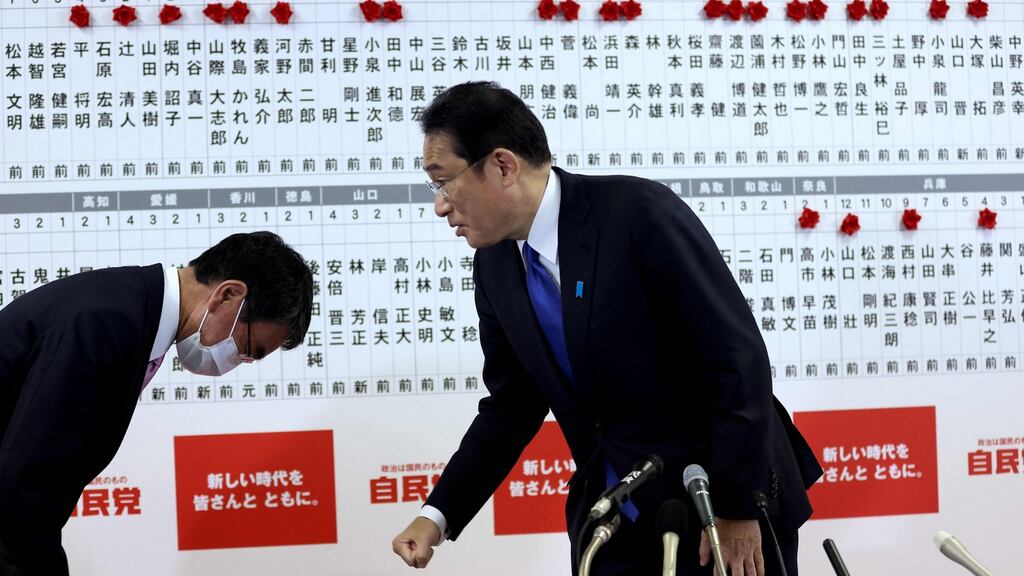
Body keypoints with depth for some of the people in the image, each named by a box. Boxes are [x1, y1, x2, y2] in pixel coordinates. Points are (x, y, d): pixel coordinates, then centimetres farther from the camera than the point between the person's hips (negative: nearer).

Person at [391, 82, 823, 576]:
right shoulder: (494, 264, -1)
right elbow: (511, 405, 8)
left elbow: (739, 361, -20)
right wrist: (439, 515, 0)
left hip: (733, 498, -5)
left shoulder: (639, 212, -21)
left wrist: (738, 508, -18)